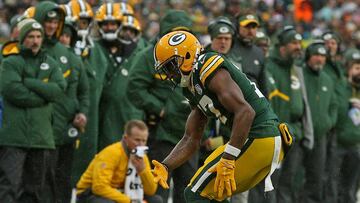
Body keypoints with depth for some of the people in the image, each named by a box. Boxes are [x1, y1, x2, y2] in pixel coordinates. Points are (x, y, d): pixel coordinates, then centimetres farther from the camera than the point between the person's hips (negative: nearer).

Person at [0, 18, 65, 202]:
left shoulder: (50, 63, 15)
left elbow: (58, 89, -1)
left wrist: (28, 83, -10)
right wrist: (44, 96, -9)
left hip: (41, 135, 6)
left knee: (34, 187, 12)